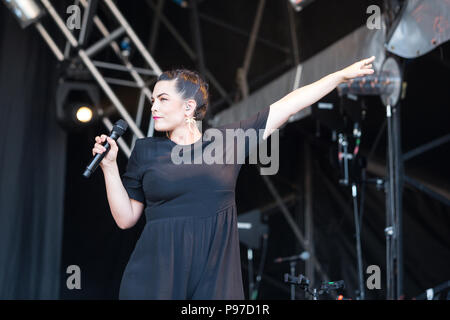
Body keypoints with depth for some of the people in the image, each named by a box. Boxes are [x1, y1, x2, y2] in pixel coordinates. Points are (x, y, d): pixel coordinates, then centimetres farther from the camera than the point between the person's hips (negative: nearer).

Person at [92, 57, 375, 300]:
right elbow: (126, 218, 6)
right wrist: (109, 166, -4)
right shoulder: (146, 150, 7)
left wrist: (343, 75, 12)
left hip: (215, 278, 1)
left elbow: (288, 105, 9)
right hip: (157, 279, 0)